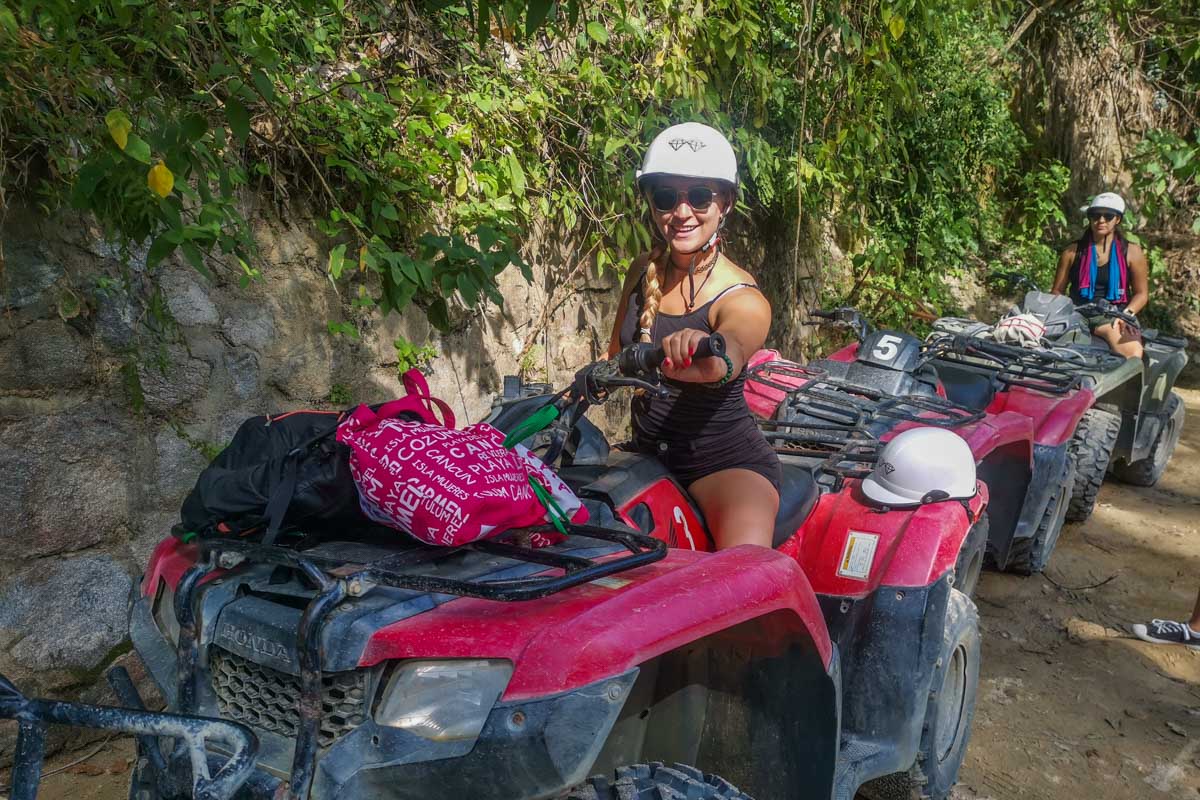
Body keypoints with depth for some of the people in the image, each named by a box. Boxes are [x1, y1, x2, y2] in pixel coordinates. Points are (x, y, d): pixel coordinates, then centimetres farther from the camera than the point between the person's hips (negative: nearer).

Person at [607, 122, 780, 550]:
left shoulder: (743, 301, -16)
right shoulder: (643, 271, 2)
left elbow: (733, 351, -40)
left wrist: (713, 361, -63)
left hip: (727, 461, -6)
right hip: (647, 453, 7)